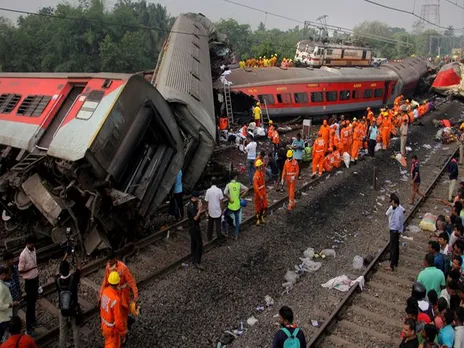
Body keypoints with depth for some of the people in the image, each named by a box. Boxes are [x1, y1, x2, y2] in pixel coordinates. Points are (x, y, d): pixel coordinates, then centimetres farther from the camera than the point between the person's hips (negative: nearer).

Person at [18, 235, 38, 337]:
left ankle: (33, 320, 40)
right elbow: (20, 271, -20)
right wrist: (31, 268, -27)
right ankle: (28, 328, 11)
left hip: (35, 279, 8)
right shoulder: (23, 255, -24)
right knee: (30, 304, 1)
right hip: (29, 281, -7)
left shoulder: (33, 250, -1)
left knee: (34, 302, 22)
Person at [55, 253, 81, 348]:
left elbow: (61, 268, 2)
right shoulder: (73, 278, -24)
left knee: (63, 332, 16)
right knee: (75, 330, 17)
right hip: (74, 310, -1)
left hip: (62, 311, 1)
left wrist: (66, 255, 5)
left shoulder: (57, 280, -18)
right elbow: (78, 267, -6)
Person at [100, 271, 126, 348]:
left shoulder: (105, 291, -14)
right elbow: (118, 320, -29)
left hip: (104, 324, 7)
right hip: (112, 327, -7)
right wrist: (123, 332, -15)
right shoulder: (116, 300, -38)